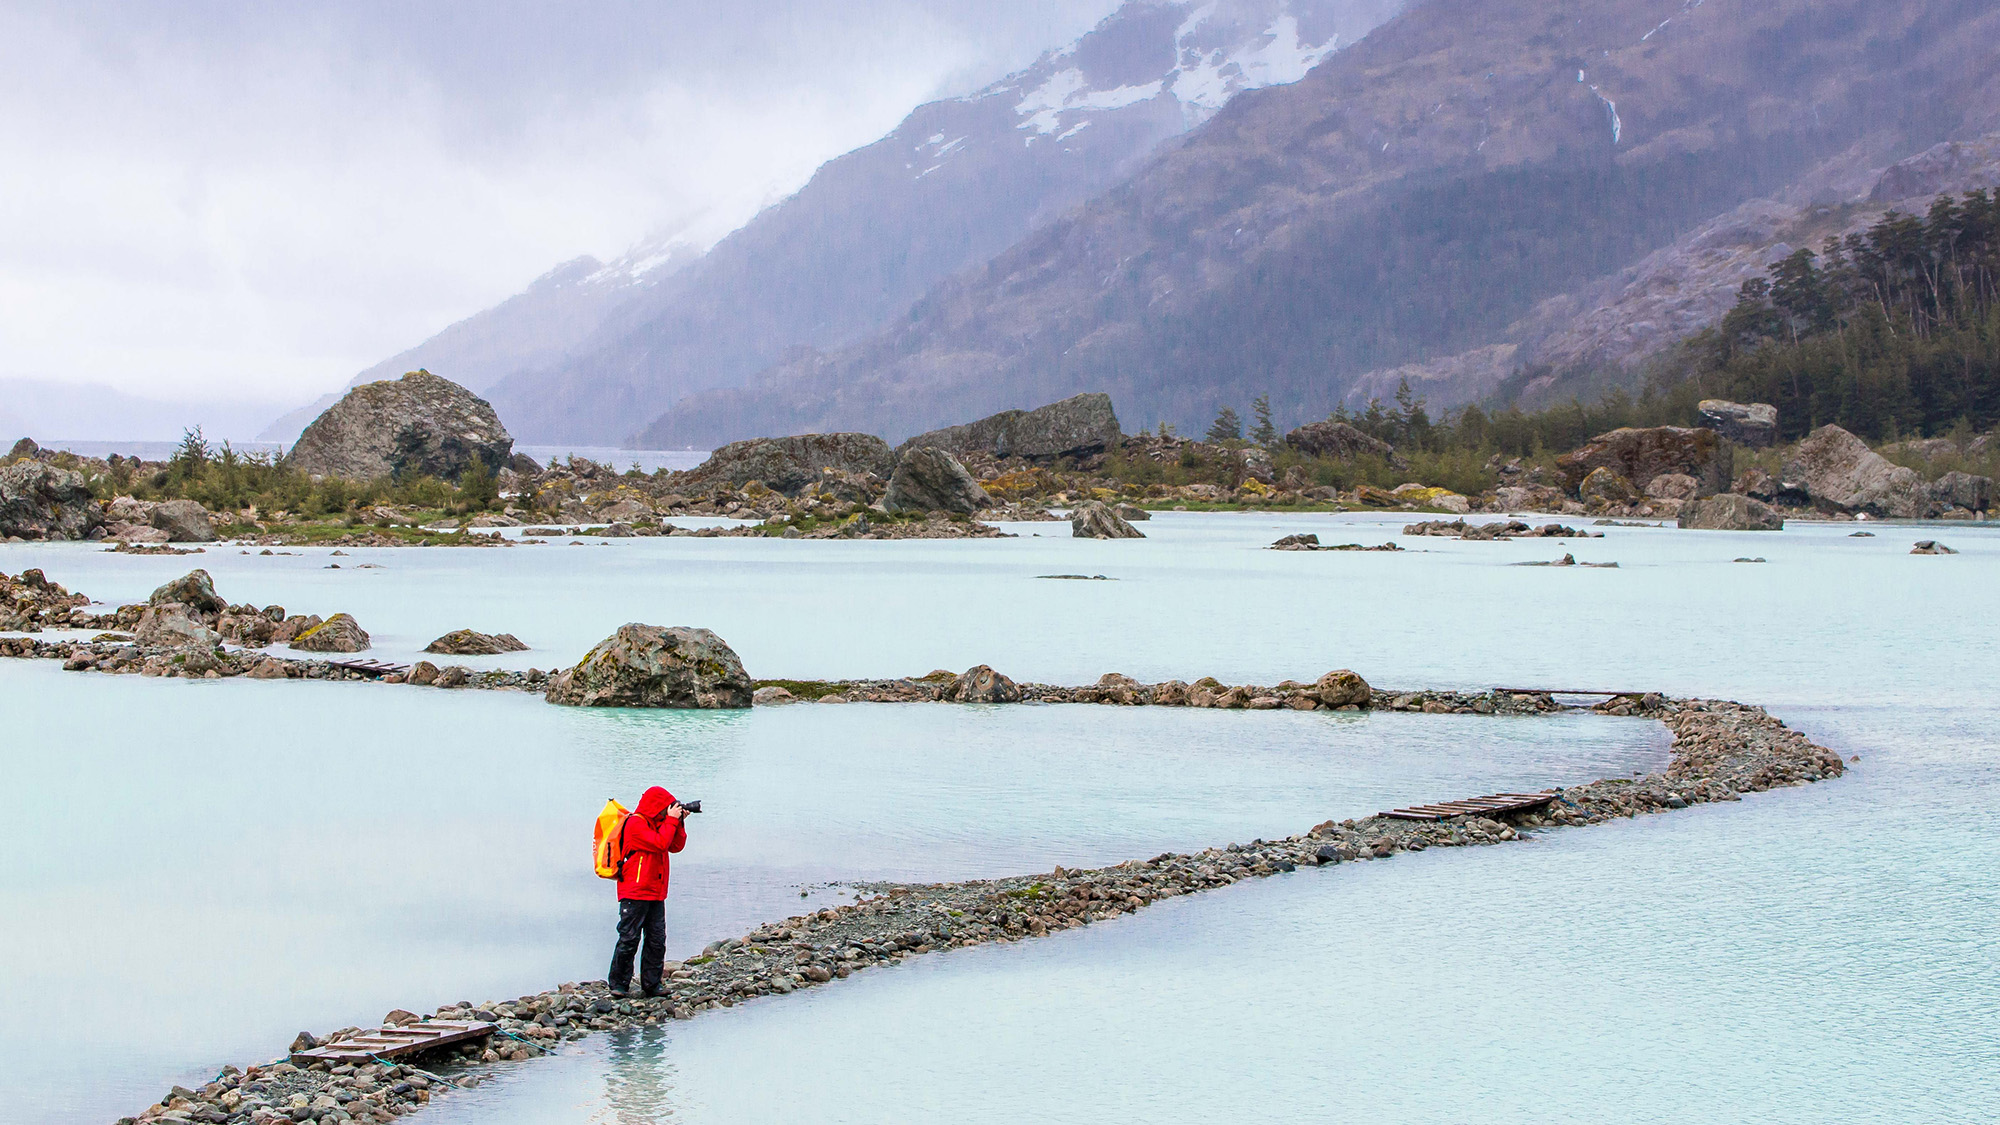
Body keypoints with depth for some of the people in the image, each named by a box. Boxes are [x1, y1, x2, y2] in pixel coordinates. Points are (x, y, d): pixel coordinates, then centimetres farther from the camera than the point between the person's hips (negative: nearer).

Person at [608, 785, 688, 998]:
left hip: (655, 893, 9)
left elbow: (676, 846, 15)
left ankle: (651, 985, 8)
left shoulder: (657, 823, 18)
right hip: (635, 892, -9)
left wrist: (679, 822, 4)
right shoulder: (636, 823, -11)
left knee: (657, 940, 5)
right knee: (629, 938, -7)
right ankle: (618, 984, 0)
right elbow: (660, 844, -21)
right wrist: (671, 820, -12)